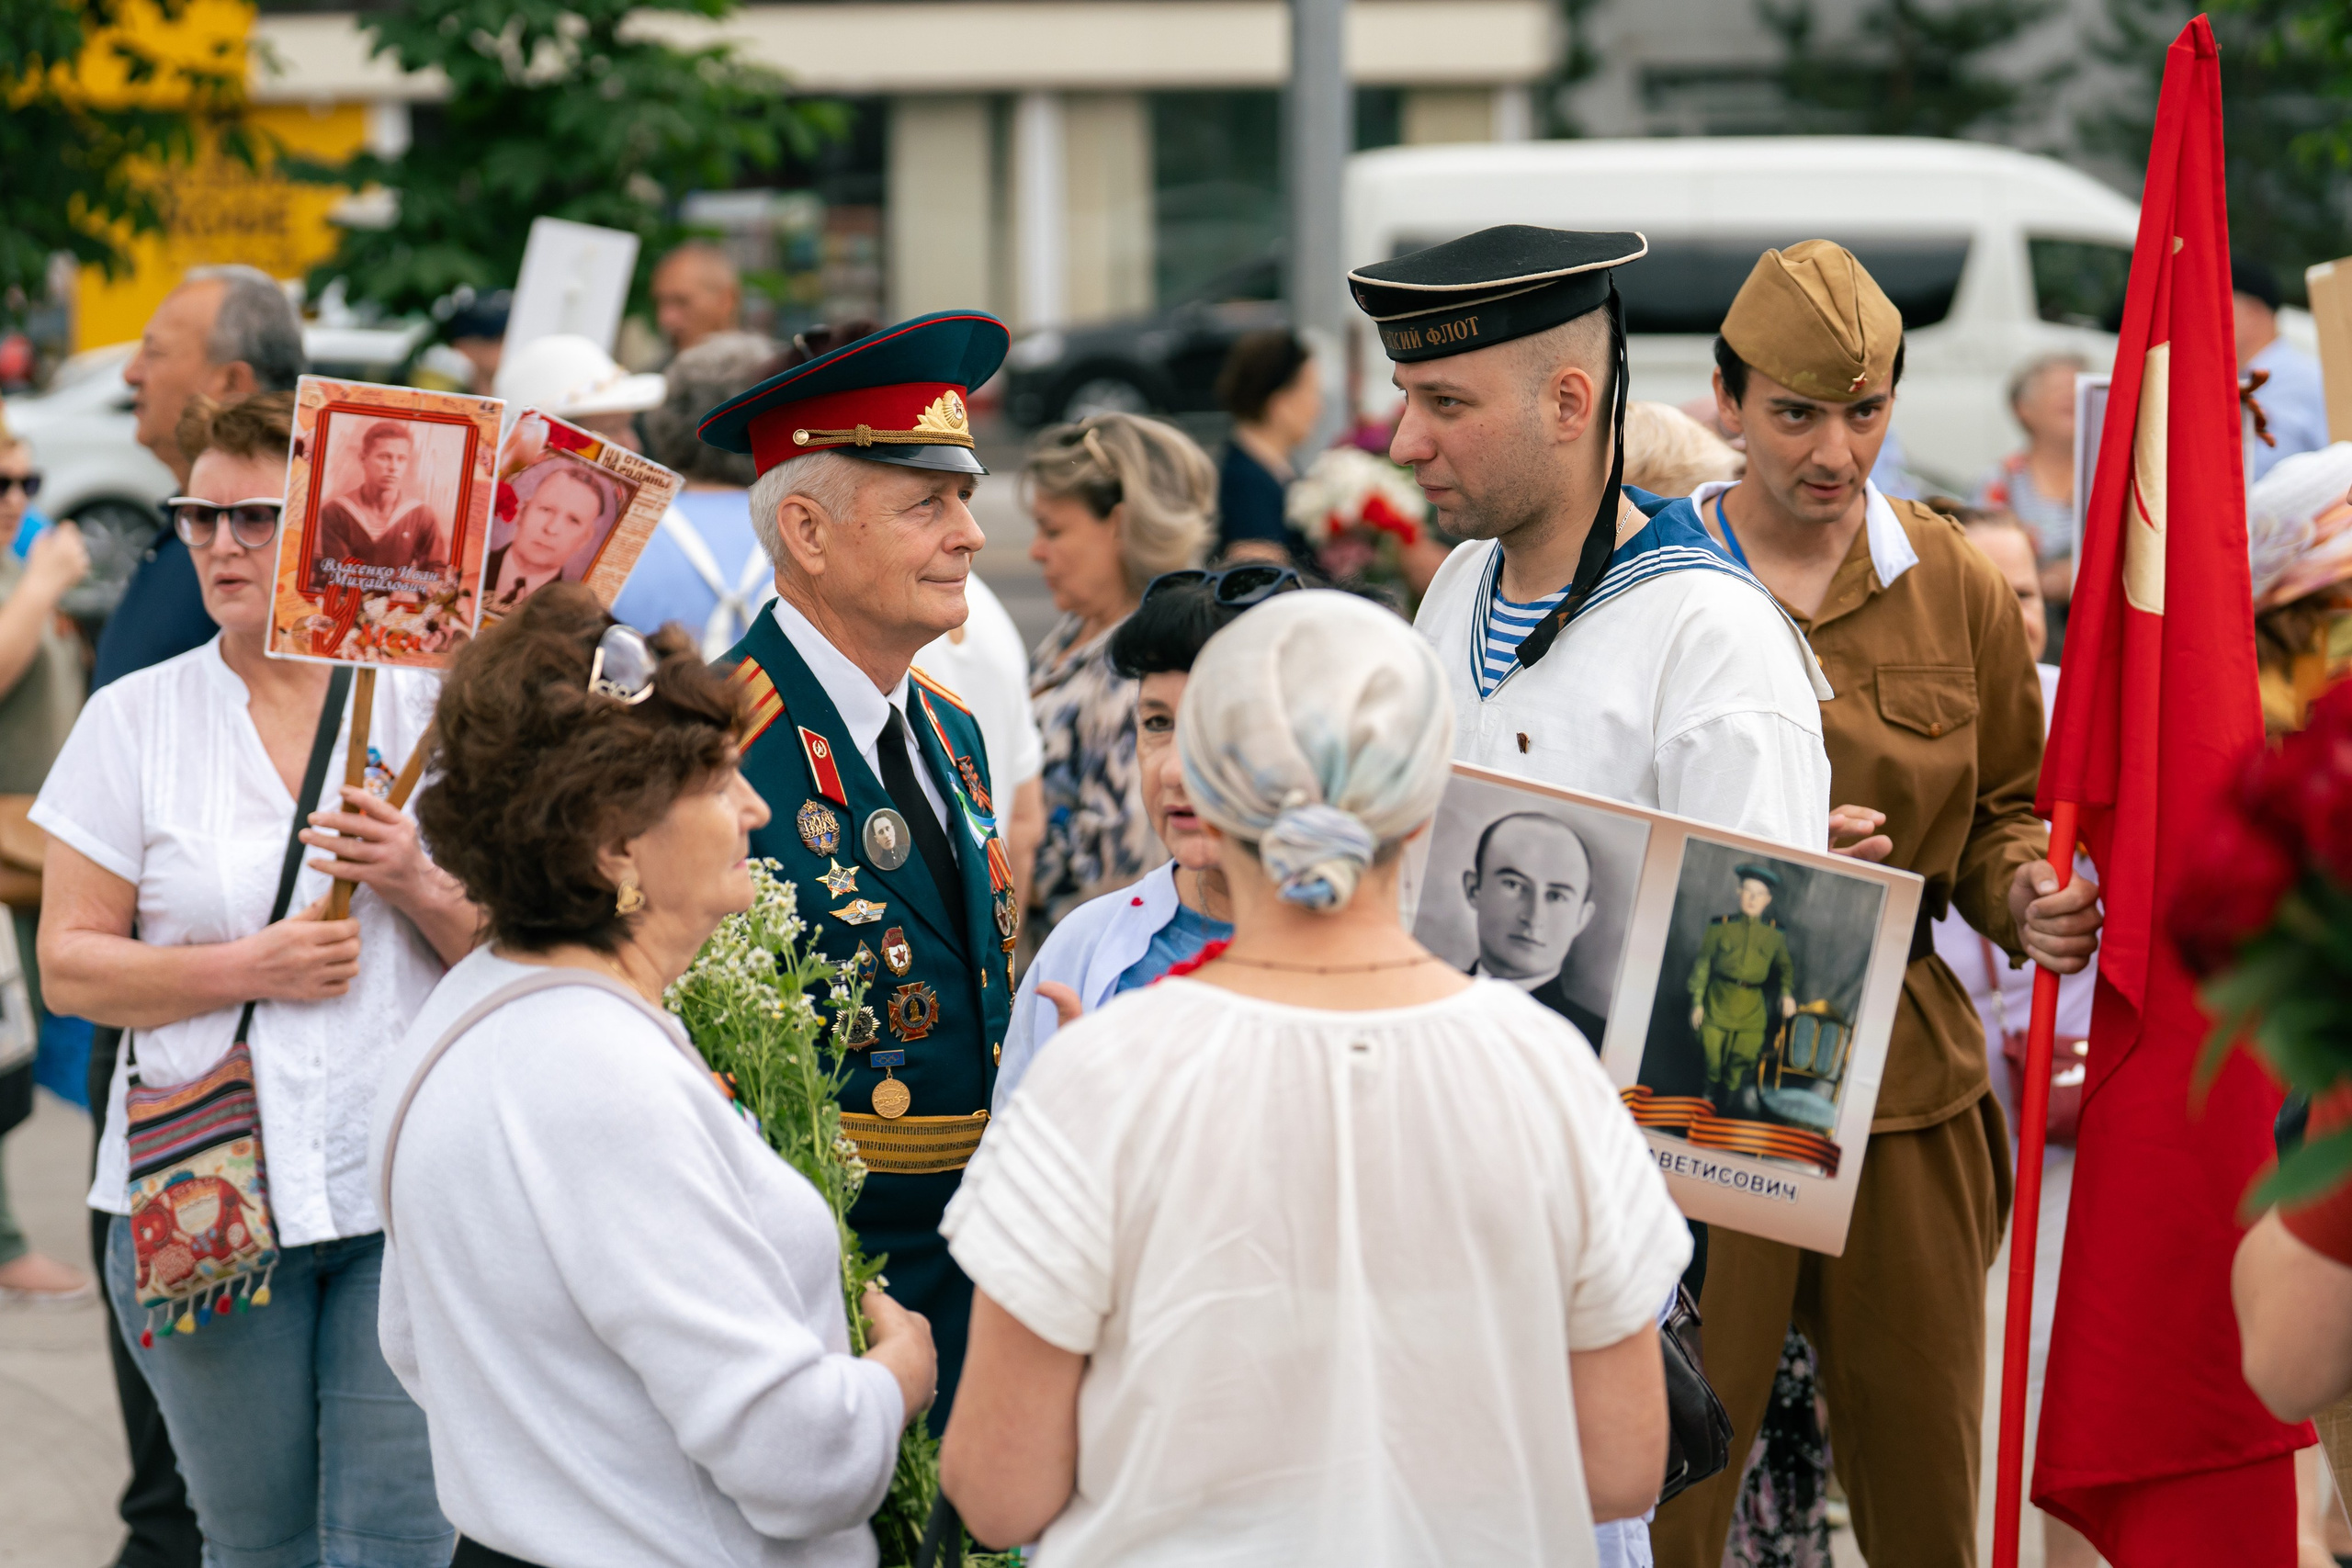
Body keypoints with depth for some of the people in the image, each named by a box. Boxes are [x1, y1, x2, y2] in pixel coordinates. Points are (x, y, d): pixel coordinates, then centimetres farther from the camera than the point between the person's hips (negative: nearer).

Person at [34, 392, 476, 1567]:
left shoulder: (427, 709, 5)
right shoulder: (133, 720, 5)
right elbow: (70, 965, 1)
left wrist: (419, 887, -12)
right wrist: (249, 968, -12)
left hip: (405, 1191, -1)